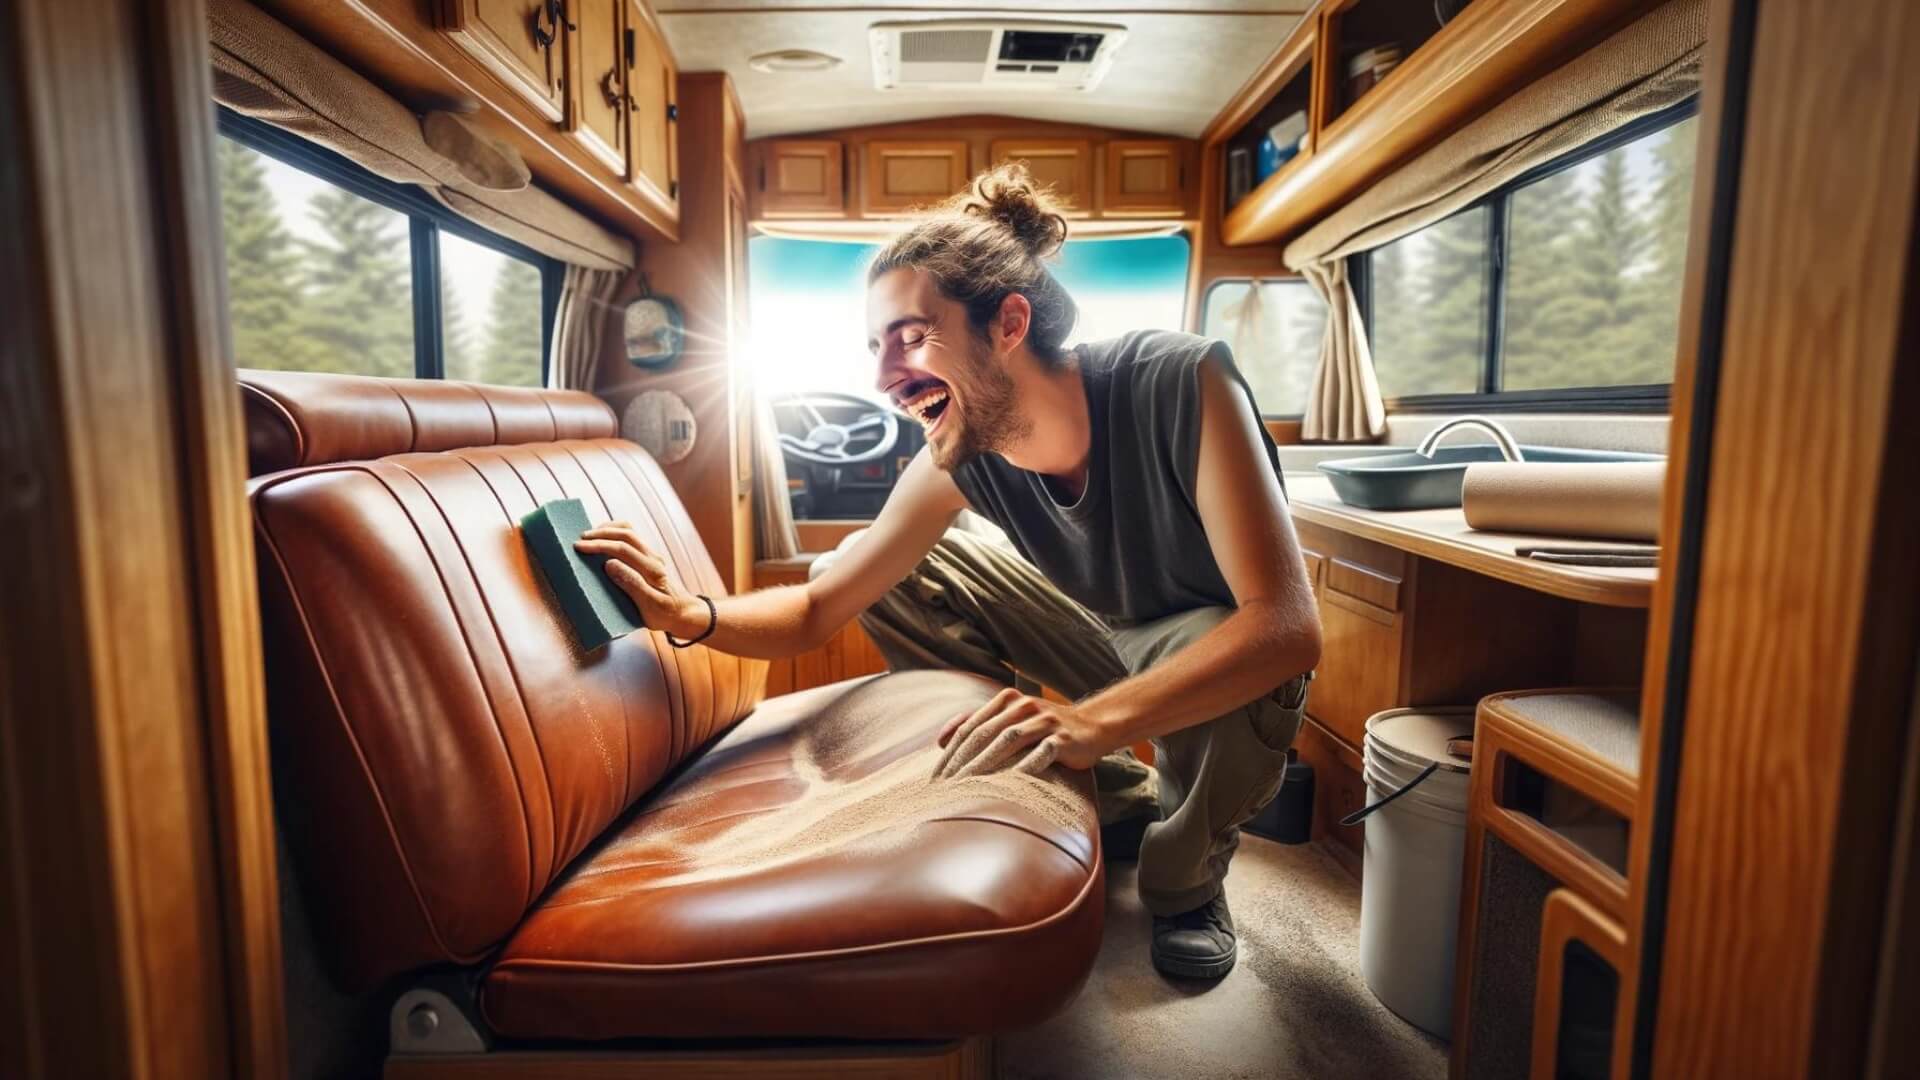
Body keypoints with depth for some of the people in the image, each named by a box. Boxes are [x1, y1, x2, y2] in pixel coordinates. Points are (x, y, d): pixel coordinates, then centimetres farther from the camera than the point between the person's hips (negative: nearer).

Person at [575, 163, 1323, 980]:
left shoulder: (1181, 382, -33)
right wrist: (691, 614, -32)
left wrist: (1094, 719, -54)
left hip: (1216, 647, -4)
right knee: (893, 575, -6)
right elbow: (815, 612, -12)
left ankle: (1187, 875, -1)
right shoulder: (960, 455, -20)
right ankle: (1115, 797, 5)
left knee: (1246, 681, -40)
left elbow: (1289, 626, -40)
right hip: (1106, 632, 4)